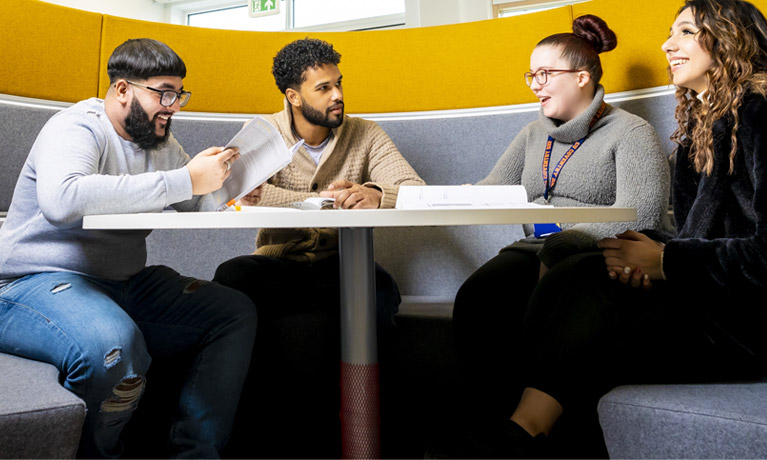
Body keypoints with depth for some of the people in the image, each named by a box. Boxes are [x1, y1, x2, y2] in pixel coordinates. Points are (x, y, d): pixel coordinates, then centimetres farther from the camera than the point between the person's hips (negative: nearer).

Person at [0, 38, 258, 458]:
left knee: (237, 313, -5)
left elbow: (203, 206, 16)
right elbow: (61, 200, -35)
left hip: (126, 285, 8)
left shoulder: (161, 143, 12)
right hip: (36, 283, -7)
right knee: (114, 345, -38)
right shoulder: (76, 129, -13)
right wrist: (184, 181, -33)